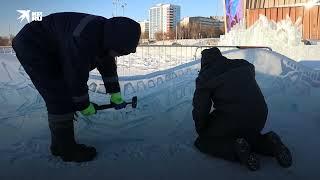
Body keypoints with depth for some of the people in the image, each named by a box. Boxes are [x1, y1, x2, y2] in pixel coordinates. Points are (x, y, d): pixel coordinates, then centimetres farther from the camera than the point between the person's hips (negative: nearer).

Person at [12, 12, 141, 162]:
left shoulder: (106, 33, -6)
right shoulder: (82, 39, -36)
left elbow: (108, 65, 5)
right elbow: (76, 76, -29)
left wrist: (116, 95, 3)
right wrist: (85, 105, -14)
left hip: (52, 52, 9)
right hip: (31, 46, -9)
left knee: (67, 95, 6)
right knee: (60, 99, -14)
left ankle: (59, 144, 18)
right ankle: (67, 149, -1)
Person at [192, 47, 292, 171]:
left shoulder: (205, 77, 3)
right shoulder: (244, 65, 18)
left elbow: (200, 110, -1)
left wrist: (201, 132, 17)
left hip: (231, 120, -6)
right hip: (260, 116, 6)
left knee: (202, 142, 13)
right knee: (248, 134, 37)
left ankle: (238, 150, -11)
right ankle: (269, 144, 6)